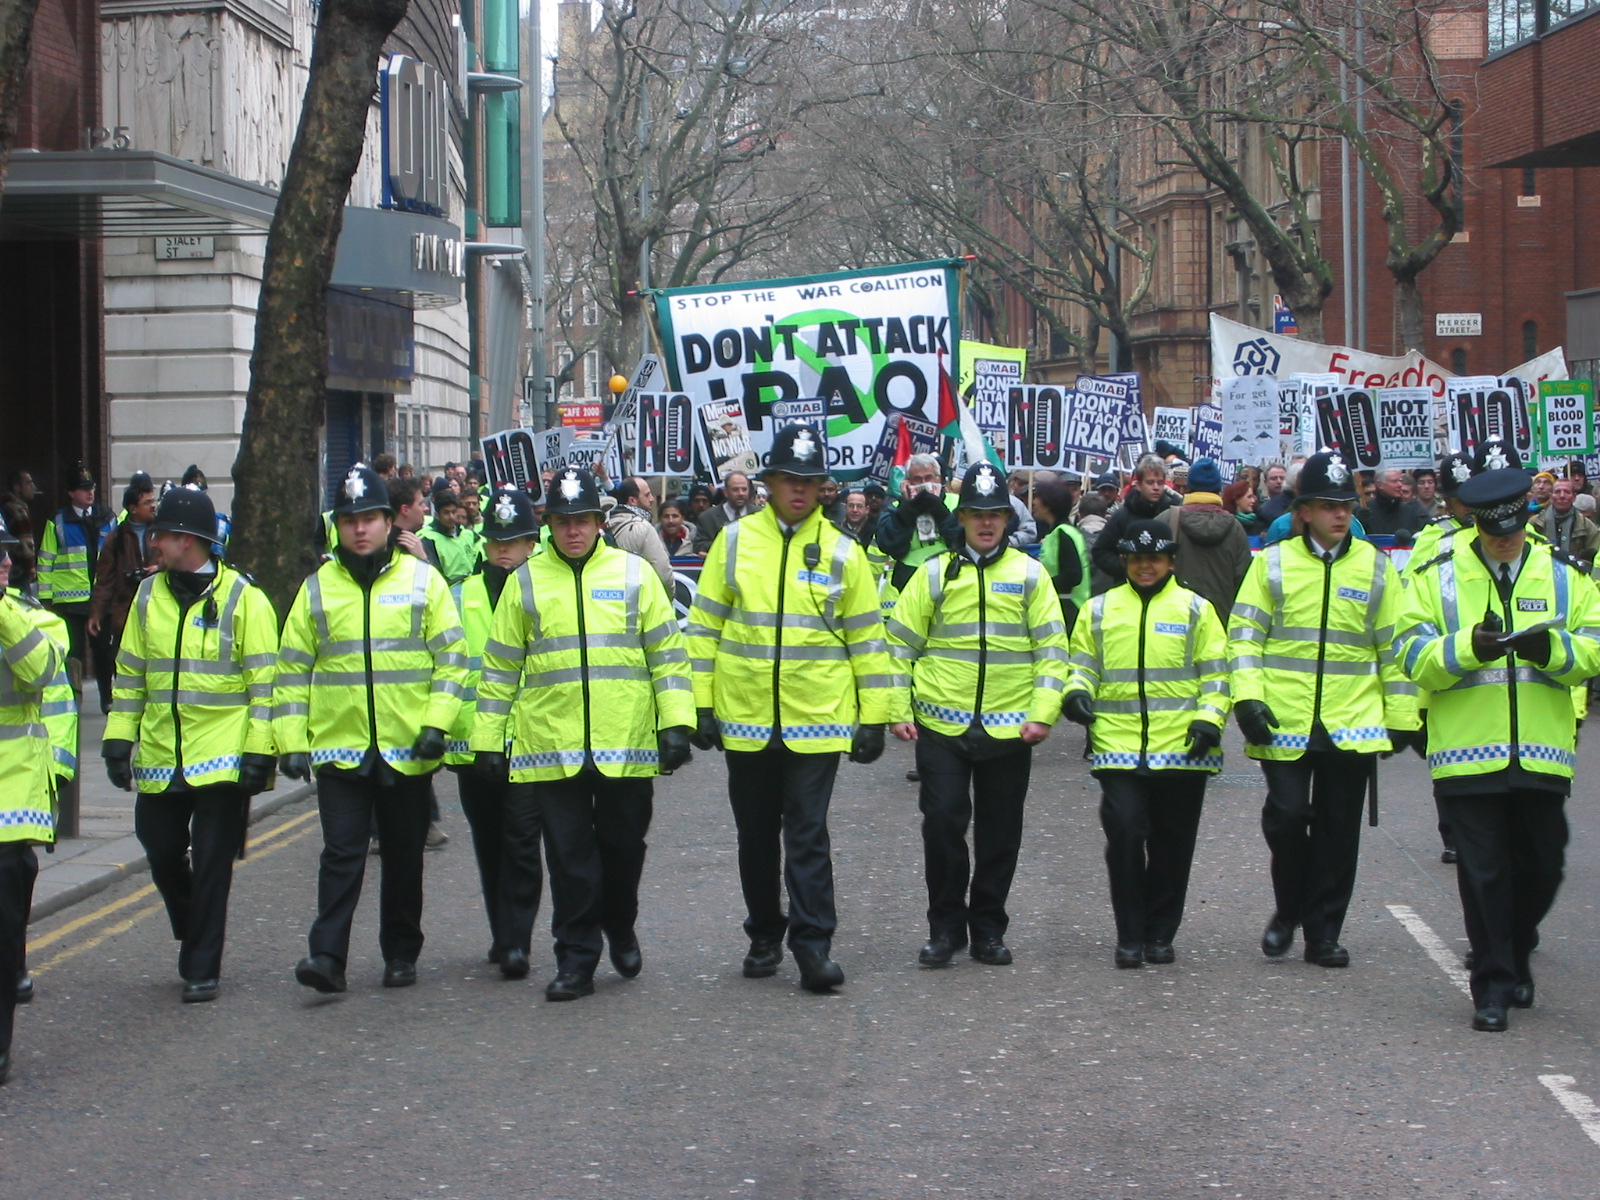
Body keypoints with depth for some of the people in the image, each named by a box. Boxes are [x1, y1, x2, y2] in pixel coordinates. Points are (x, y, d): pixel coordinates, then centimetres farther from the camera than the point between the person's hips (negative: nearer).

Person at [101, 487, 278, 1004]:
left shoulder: (242, 599, -7)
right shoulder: (148, 597, 8)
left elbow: (265, 682, -7)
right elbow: (130, 673, 14)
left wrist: (260, 751, -12)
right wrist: (118, 738, 8)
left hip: (221, 759, -5)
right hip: (159, 758, 5)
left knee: (211, 865, -2)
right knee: (163, 855, 9)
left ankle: (202, 969, 6)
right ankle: (197, 946, 32)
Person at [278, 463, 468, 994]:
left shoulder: (423, 581, 2)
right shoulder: (317, 588, 6)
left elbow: (452, 657, 0)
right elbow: (292, 669, 7)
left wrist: (436, 723, -10)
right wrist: (292, 741, 0)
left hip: (407, 751, 0)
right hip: (338, 747, 0)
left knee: (404, 857, 9)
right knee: (342, 855, -7)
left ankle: (401, 954, 20)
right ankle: (327, 956, -10)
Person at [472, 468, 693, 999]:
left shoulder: (633, 573, 5)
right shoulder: (526, 582, 7)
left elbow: (668, 652, 4)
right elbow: (500, 667, 10)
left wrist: (676, 722, -5)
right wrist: (488, 740, 7)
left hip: (627, 744, 0)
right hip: (551, 747, 0)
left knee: (624, 846, 9)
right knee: (569, 855, 1)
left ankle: (620, 929, 33)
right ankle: (576, 958, 7)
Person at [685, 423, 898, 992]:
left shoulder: (842, 552, 1)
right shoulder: (734, 541, 3)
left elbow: (867, 639, 5)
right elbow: (704, 626, 6)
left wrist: (874, 717, 1)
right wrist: (701, 705, 2)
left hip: (817, 720, -2)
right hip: (746, 719, 2)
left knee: (808, 835, -5)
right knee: (756, 834, 11)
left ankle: (812, 944, -2)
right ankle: (764, 935, 24)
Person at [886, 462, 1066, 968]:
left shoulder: (1029, 574, 5)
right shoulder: (934, 574, 5)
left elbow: (1052, 648, 3)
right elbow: (900, 644, 7)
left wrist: (1043, 712, -6)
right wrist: (898, 709, -1)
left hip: (1009, 728, 1)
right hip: (941, 724, 0)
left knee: (1001, 832, 6)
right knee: (942, 822, -5)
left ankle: (988, 929, 18)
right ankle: (946, 926, 8)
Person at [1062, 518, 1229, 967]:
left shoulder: (1195, 609, 8)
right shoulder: (1100, 609, 11)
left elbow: (1216, 673, 7)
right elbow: (1082, 663, 17)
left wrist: (1209, 718, -7)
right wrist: (1077, 692, -5)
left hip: (1181, 750, 0)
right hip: (1118, 746, 0)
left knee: (1172, 845, 6)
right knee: (1124, 833, -11)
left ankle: (1160, 934, 18)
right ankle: (1130, 937, -1)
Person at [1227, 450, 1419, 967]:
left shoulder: (1375, 566, 8)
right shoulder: (1272, 563, 4)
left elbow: (1395, 647, 11)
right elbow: (1244, 635, 2)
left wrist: (1402, 718, 8)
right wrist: (1248, 698, -10)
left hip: (1353, 724, 2)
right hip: (1285, 723, -1)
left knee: (1338, 829, 4)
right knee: (1287, 814, -8)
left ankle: (1322, 932, 14)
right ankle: (1288, 910, 16)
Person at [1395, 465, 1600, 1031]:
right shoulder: (1438, 577, 3)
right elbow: (1413, 654, -5)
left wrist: (1551, 647, -18)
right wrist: (1468, 646, -23)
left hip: (1542, 752, 2)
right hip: (1467, 752, -2)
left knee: (1542, 866, 9)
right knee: (1483, 873, 0)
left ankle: (1515, 959, 33)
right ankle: (1493, 985, 7)